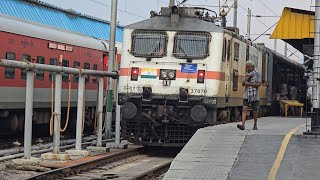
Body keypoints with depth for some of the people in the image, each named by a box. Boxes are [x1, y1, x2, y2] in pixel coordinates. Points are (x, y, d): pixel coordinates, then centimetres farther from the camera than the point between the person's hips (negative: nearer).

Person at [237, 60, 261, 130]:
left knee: (255, 110, 6)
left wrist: (249, 84, -14)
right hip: (246, 95, 3)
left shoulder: (257, 74, -1)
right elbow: (243, 83, 0)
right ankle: (243, 125, -19)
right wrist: (249, 76, -10)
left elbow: (258, 84, -12)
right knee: (244, 109, -11)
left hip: (254, 95, -3)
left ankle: (255, 125, 19)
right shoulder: (247, 74, 12)